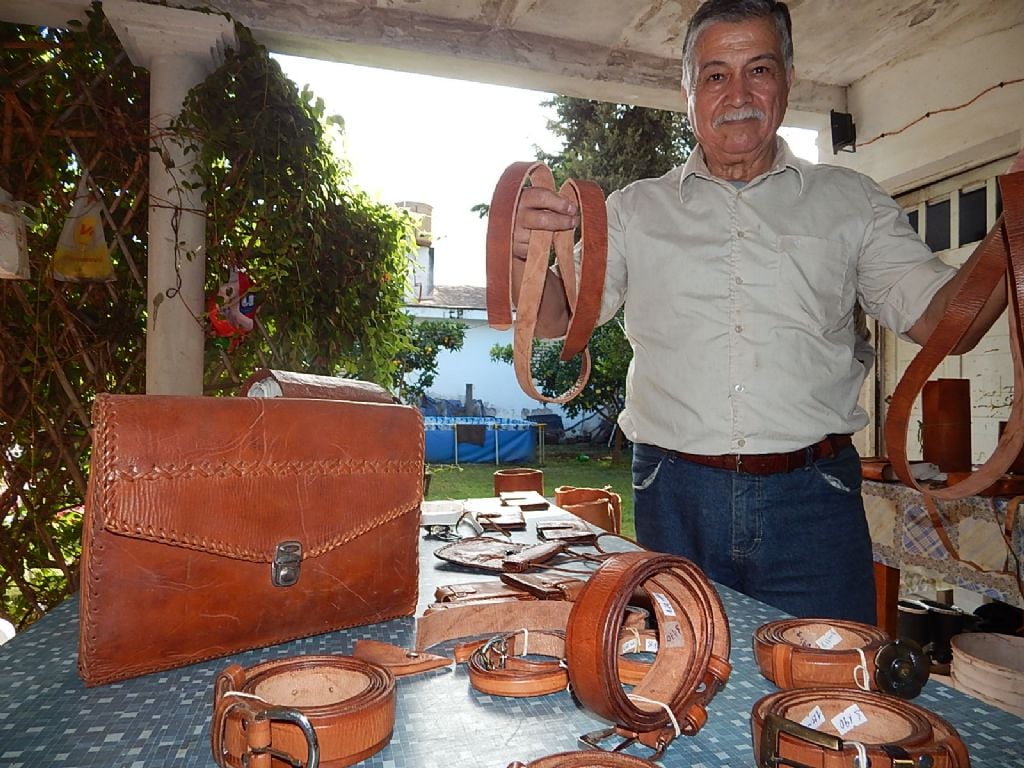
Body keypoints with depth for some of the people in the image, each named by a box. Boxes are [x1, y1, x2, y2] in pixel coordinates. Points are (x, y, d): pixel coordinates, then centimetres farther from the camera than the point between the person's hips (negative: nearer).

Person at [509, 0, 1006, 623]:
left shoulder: (850, 201, 10)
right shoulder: (637, 209, 9)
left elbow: (943, 321, 4)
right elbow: (556, 319, 2)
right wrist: (527, 252, -19)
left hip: (812, 500, 0)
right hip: (676, 501, 1)